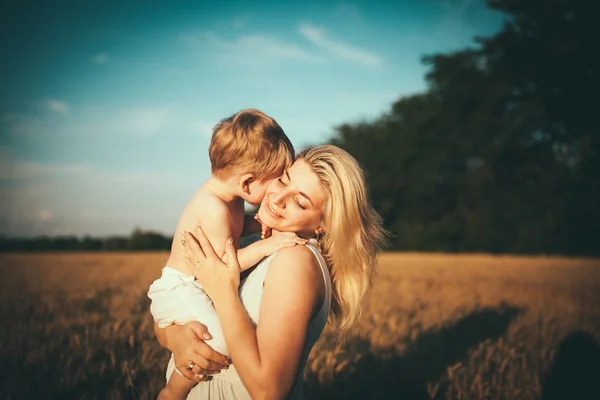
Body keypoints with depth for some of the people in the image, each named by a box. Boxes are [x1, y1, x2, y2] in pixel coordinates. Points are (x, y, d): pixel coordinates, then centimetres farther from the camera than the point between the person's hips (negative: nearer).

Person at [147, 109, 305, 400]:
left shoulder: (228, 193, 2)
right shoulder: (214, 208, -27)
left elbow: (236, 231, 20)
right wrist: (264, 247, -26)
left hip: (203, 287, 10)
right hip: (179, 291, -10)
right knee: (218, 344, -29)